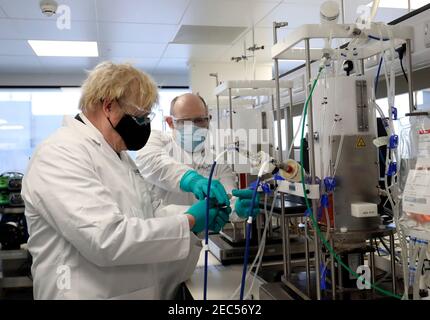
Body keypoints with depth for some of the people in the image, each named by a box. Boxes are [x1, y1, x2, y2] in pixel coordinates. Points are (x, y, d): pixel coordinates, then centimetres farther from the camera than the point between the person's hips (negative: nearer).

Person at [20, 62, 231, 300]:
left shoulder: (118, 155, 10)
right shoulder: (61, 153, -20)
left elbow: (148, 211, 12)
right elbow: (106, 238, -29)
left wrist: (199, 212, -3)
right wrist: (188, 222, -22)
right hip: (92, 293, -9)